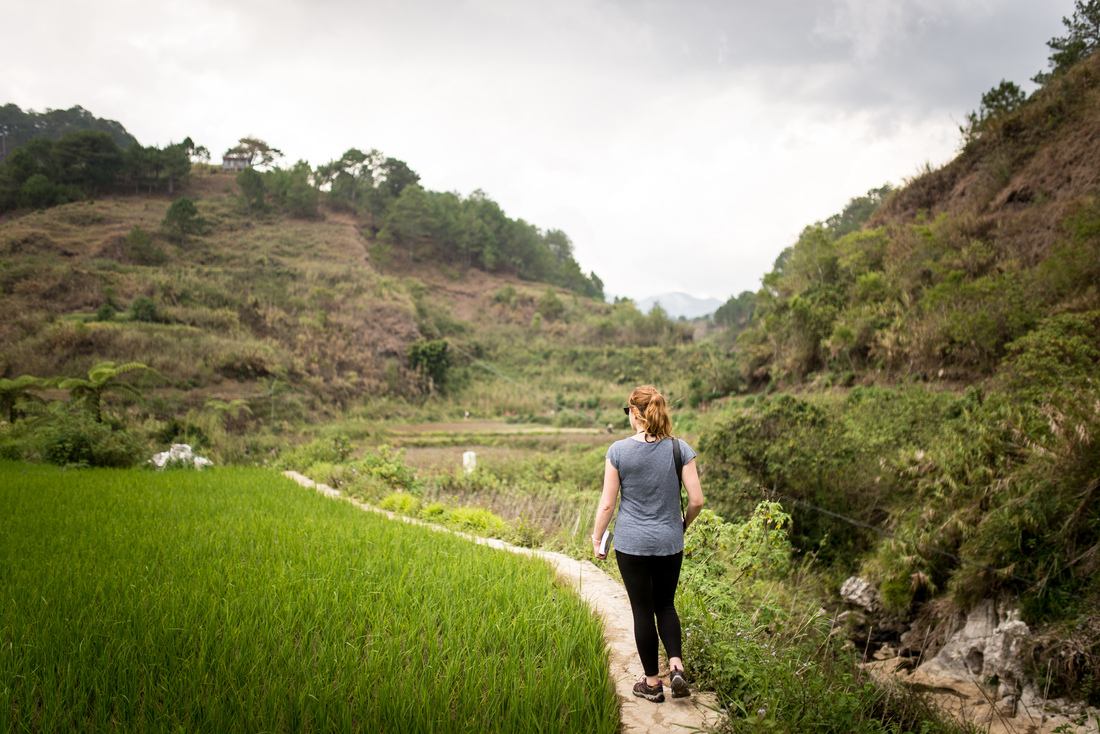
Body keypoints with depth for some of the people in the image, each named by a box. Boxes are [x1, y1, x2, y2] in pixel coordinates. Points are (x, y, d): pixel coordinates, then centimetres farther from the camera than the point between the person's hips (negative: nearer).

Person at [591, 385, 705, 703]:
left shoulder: (618, 450, -11)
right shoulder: (680, 449, -6)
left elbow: (607, 503, -7)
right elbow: (697, 500, -5)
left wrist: (597, 539, 6)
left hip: (631, 544, -2)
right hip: (670, 544, 2)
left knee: (643, 610, 10)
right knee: (665, 605, 20)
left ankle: (652, 683, 20)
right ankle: (676, 668, 4)